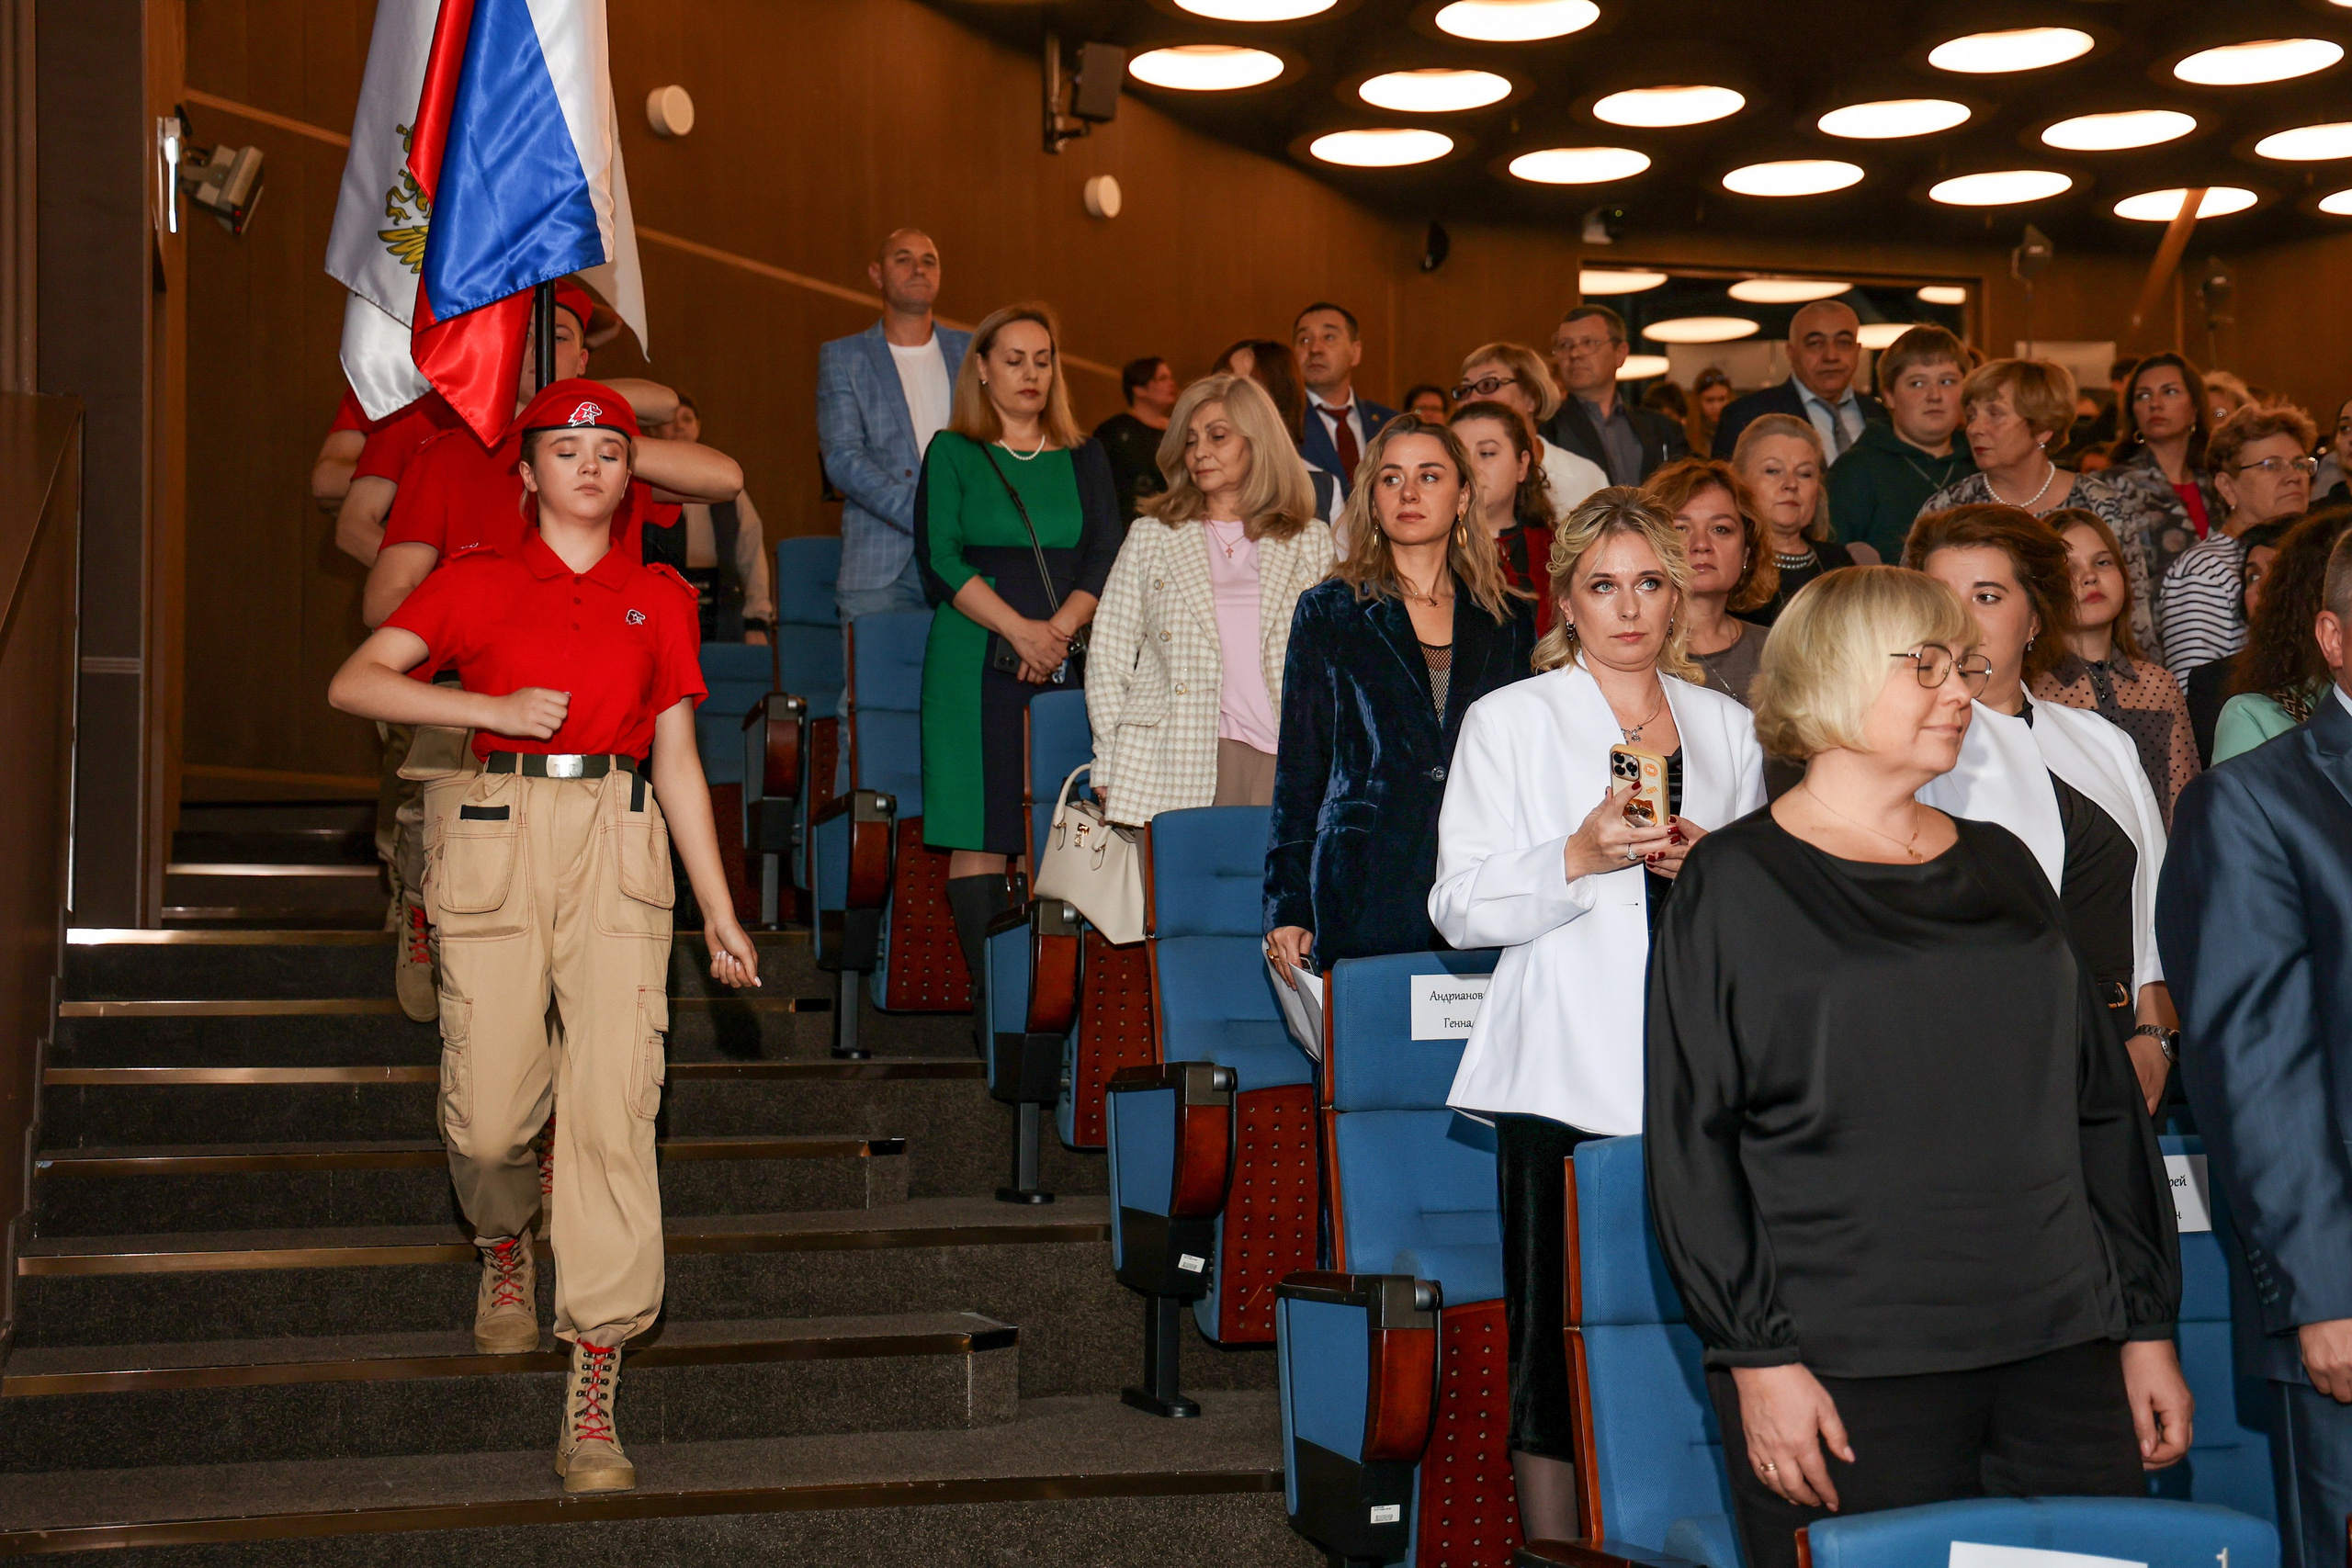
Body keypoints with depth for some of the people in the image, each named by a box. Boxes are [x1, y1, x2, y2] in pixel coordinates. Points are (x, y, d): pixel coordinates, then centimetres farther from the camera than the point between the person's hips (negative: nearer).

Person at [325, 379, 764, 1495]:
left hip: (618, 845, 1)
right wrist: (494, 709, -11)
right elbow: (355, 683, 0)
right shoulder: (477, 581, 10)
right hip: (499, 841, 0)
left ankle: (593, 1392, -8)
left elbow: (677, 760, 14)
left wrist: (717, 908, 10)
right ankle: (505, 1247, 34)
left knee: (613, 1104, -10)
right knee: (488, 1114, -4)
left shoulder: (658, 597, 14)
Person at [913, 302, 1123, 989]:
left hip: (1069, 663, 3)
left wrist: (1060, 630, -10)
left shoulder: (1085, 459, 16)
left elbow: (1108, 558, 7)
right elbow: (941, 559, -3)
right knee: (980, 831, -7)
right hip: (977, 664, -2)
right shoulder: (953, 454, 7)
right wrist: (1020, 629, -14)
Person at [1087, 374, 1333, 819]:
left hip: (1281, 764, 0)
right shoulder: (1150, 536, 14)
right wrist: (1110, 770, 2)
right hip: (1171, 767, 0)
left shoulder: (1311, 543, 14)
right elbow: (1107, 654, 12)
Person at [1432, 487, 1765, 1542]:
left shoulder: (1726, 728, 16)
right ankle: (1553, 1545, 6)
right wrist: (1579, 858, -15)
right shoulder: (1508, 721, 6)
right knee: (1554, 1336, -4)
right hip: (1565, 1070, -3)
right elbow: (1459, 908, -1)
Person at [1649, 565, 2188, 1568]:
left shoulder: (2002, 867, 15)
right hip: (1845, 1372, -5)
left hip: (2062, 1356, 5)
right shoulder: (1737, 882, 0)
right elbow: (1691, 1140, -5)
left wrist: (2146, 1325, 13)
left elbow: (2101, 1106, 17)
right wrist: (1757, 1355, -11)